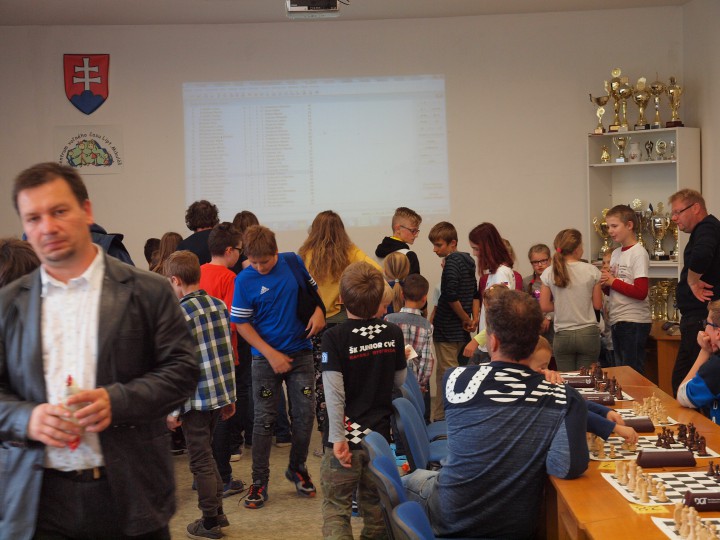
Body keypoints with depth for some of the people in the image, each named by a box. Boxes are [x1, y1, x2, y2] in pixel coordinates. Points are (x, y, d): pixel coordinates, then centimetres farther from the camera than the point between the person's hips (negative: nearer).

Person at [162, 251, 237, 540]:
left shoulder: (180, 315, -17)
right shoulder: (219, 305, 5)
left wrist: (173, 410, -9)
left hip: (196, 400, -7)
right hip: (220, 395, 7)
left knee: (200, 461, 6)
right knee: (206, 453, 23)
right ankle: (217, 511, 30)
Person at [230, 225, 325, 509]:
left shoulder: (293, 262, -3)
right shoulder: (245, 280, -11)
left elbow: (316, 287, 15)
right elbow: (242, 323, -7)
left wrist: (319, 310, -5)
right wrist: (271, 354, -13)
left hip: (300, 352, 2)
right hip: (266, 357, -2)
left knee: (305, 414, 5)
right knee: (264, 419, 1)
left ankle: (297, 469, 26)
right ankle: (259, 481, 12)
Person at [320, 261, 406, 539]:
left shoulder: (334, 338, -14)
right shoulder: (393, 333, -1)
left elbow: (334, 393, -18)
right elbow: (400, 381, 9)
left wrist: (338, 438, -16)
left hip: (346, 437, -4)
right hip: (380, 434, 4)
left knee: (335, 508, 3)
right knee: (375, 506, 16)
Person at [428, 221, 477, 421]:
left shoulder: (452, 262, -14)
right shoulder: (467, 261, 13)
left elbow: (451, 295, -24)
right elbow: (475, 293, 16)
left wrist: (465, 319, -13)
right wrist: (474, 318, 7)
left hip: (447, 330, -9)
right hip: (462, 331, 9)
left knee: (445, 374, -4)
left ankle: (441, 418, -1)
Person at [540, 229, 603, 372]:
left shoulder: (549, 273, -4)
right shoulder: (591, 271, -6)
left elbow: (544, 307, -3)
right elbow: (598, 305, -1)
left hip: (562, 335, 1)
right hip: (588, 333, -1)